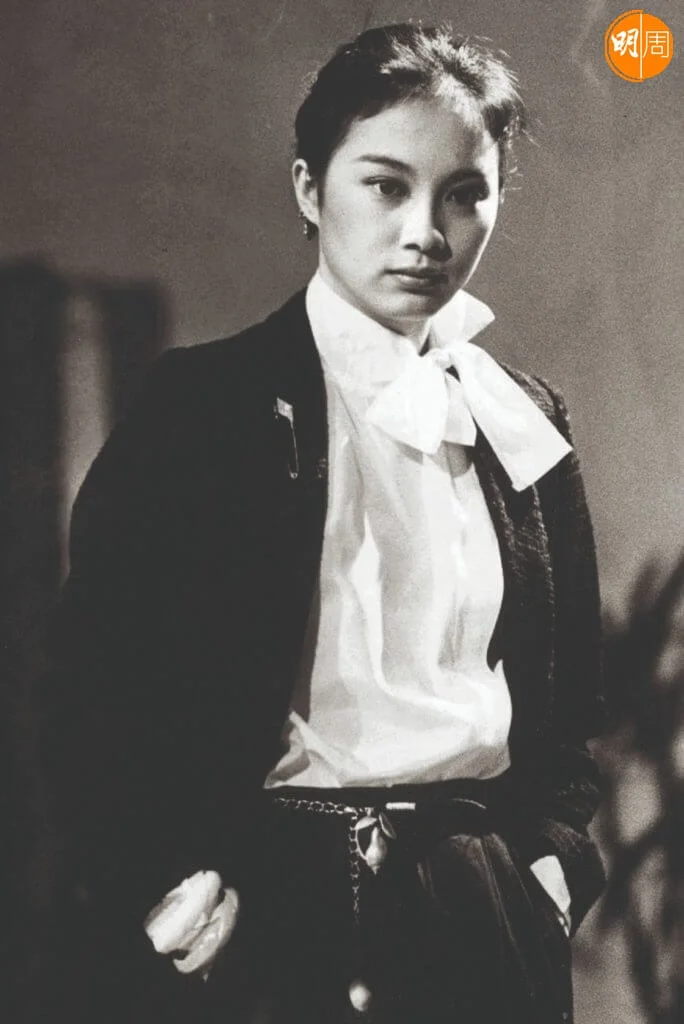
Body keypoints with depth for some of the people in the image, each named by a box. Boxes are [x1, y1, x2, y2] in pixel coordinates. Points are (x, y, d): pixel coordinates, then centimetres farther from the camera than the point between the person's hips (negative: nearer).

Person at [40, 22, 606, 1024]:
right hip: (255, 920, -3)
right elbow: (99, 695, -9)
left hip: (487, 929, 4)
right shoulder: (205, 403, -6)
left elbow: (569, 689, 13)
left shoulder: (527, 425, 7)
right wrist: (187, 904, -14)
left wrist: (551, 864, 2)